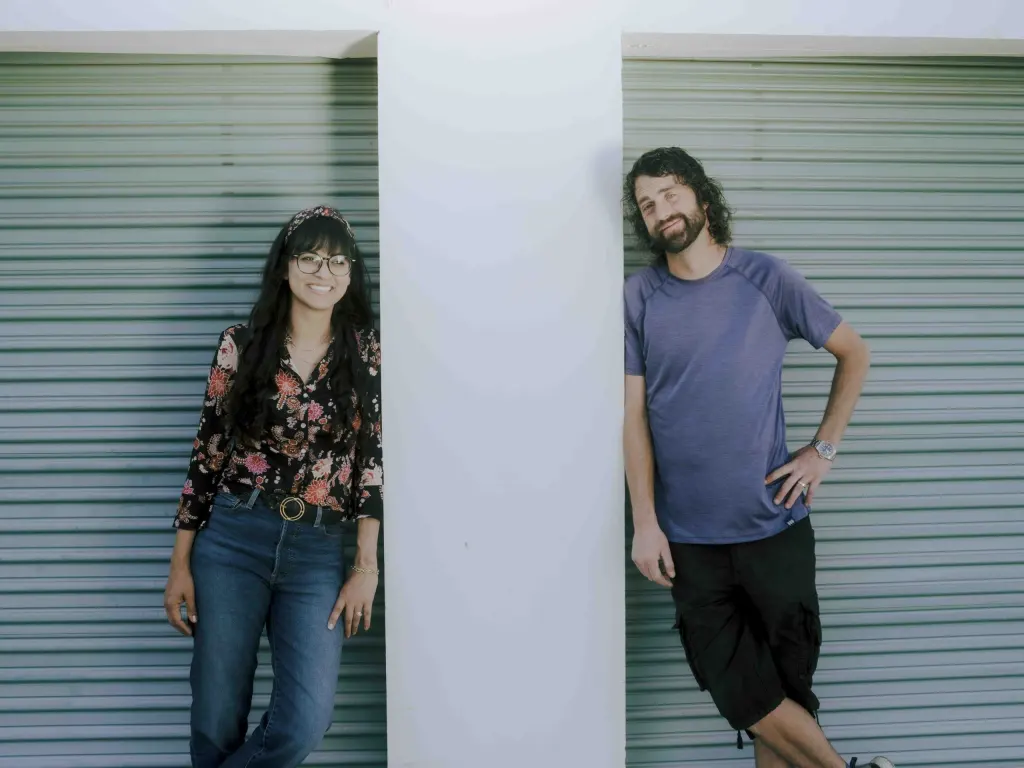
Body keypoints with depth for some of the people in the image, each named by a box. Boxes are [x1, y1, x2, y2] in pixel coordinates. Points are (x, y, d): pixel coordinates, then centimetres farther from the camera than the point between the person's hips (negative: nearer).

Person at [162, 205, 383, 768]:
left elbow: (373, 457, 1)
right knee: (216, 722, 5)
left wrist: (367, 567, -4)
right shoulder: (241, 345, 2)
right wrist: (180, 562, 3)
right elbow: (208, 452, 5)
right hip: (231, 538, 0)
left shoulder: (367, 354, 2)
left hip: (318, 550, 0)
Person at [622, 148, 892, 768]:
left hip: (775, 525, -1)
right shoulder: (641, 296, 1)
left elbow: (854, 353, 10)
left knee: (785, 690, 7)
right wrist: (645, 523, -3)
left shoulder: (766, 279, 0)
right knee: (746, 697, 5)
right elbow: (636, 415, 2)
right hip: (689, 540, 1)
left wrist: (824, 449, 2)